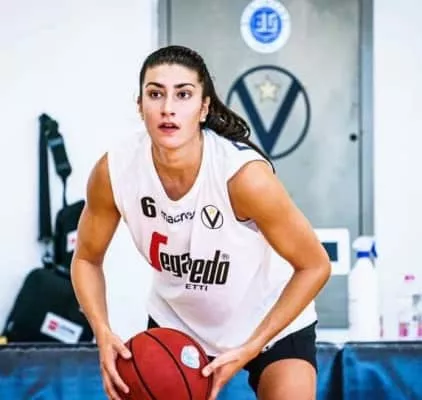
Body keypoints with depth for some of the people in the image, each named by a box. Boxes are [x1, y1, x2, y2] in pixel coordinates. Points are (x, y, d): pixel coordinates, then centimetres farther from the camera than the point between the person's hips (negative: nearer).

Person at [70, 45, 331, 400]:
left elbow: (315, 266, -21)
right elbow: (87, 258, -5)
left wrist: (249, 348, -24)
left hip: (273, 322, -3)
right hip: (176, 322, 3)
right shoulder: (114, 171, -23)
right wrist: (103, 332, -22)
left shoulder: (243, 173, -33)